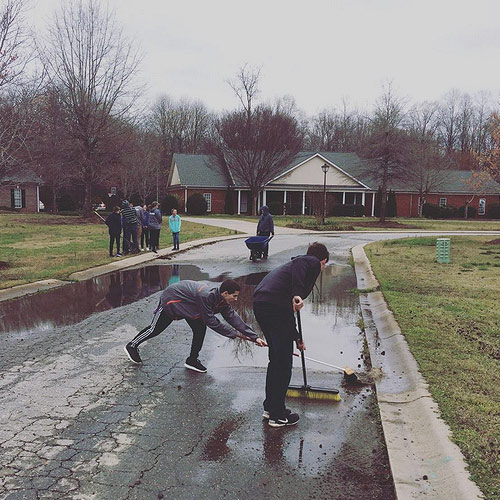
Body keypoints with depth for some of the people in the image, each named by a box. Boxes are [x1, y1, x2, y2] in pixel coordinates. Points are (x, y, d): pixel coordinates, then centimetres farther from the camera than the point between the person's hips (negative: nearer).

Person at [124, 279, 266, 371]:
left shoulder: (222, 297, -13)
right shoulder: (207, 295, -39)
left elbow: (232, 316, -10)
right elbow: (210, 320, -33)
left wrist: (254, 337, -14)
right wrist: (234, 334, -29)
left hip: (186, 303, 8)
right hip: (172, 298, -8)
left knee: (200, 329, -3)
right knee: (155, 329, 3)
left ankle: (192, 360, 12)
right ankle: (132, 346, 25)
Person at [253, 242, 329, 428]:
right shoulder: (314, 263, 11)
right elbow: (298, 263, -16)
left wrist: (297, 339, 46)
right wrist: (297, 294, -26)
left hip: (259, 303, 9)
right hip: (276, 305, -9)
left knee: (275, 358, 23)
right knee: (283, 363, 4)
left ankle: (269, 407, 33)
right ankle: (277, 416, 15)